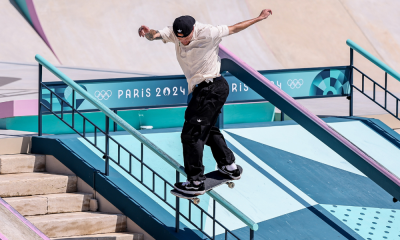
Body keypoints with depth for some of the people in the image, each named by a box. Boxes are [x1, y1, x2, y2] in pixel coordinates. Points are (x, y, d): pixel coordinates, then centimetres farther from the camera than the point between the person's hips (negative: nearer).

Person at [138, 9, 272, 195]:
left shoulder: (207, 33, -19)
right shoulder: (174, 33, -3)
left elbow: (233, 29, -5)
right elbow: (156, 34, -19)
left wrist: (259, 18, 3)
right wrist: (148, 33, -44)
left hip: (211, 88, -8)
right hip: (203, 89, 8)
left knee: (191, 134, -9)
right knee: (207, 129, 23)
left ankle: (196, 182, -4)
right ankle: (229, 167, 39)